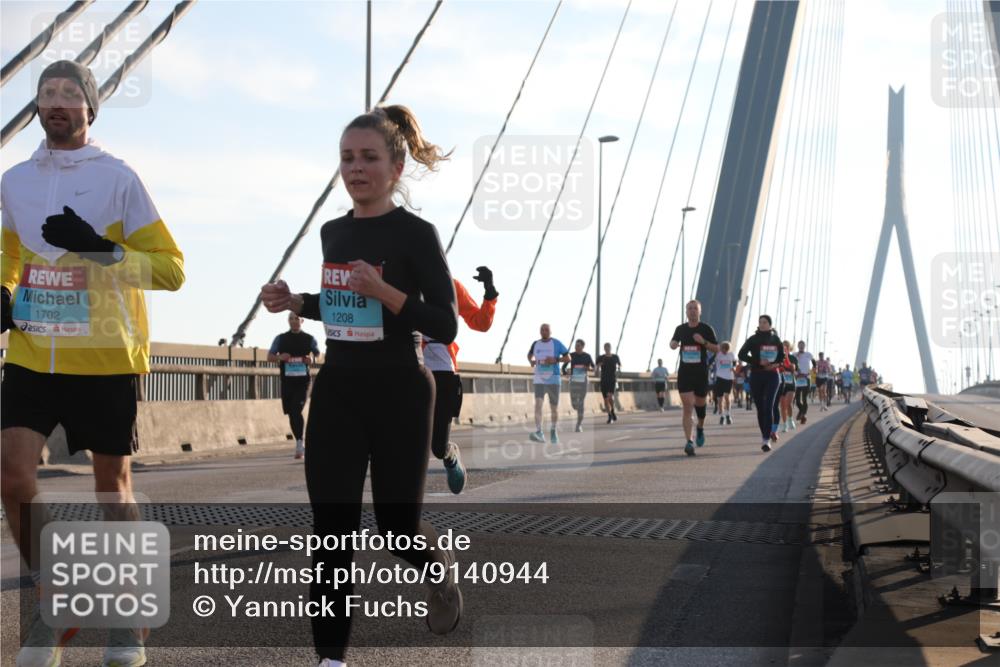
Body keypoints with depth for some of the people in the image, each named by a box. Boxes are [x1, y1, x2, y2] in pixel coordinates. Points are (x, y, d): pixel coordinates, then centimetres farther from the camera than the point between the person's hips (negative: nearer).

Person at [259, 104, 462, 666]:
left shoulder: (415, 234, -10)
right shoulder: (333, 232, 8)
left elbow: (445, 327, -14)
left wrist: (382, 290, -26)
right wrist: (295, 302, 6)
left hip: (399, 394, -5)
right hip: (337, 391, 5)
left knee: (397, 526, 5)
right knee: (331, 529, -1)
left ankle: (441, 567, 40)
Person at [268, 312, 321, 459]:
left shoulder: (309, 339, 6)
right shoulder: (280, 339, 9)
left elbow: (319, 356, 13)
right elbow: (270, 357, 11)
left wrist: (312, 359, -10)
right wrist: (280, 357, -11)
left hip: (302, 380, -3)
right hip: (287, 380, 3)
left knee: (297, 410, -18)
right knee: (291, 413, 7)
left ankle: (299, 443, -17)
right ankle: (300, 443, 21)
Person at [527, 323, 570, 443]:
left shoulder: (557, 343, -2)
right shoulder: (536, 344, 6)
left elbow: (568, 358, -1)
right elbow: (529, 355, 25)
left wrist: (555, 360, -17)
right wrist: (531, 361, 2)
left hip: (553, 380, -1)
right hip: (539, 380, 1)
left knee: (554, 407, 7)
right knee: (538, 404, -17)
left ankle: (553, 431, 27)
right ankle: (539, 433, -23)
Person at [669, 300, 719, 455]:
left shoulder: (706, 329, -1)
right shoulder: (680, 329, 6)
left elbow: (716, 349, 0)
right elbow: (673, 342, 23)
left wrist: (704, 342, -17)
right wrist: (673, 344, -1)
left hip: (701, 372, -1)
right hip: (684, 372, 1)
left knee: (700, 403, 12)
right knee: (687, 406, -9)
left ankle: (700, 428, 44)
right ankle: (688, 442, -13)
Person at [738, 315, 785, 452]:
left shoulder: (775, 339, 8)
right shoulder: (753, 339, 1)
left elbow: (782, 355, 19)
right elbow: (741, 355, -6)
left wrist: (776, 363, -3)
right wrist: (758, 362, -17)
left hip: (772, 375, 0)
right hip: (756, 376, 0)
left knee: (768, 407, -14)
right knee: (760, 408, 6)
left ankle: (766, 439, -17)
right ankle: (766, 434, 22)